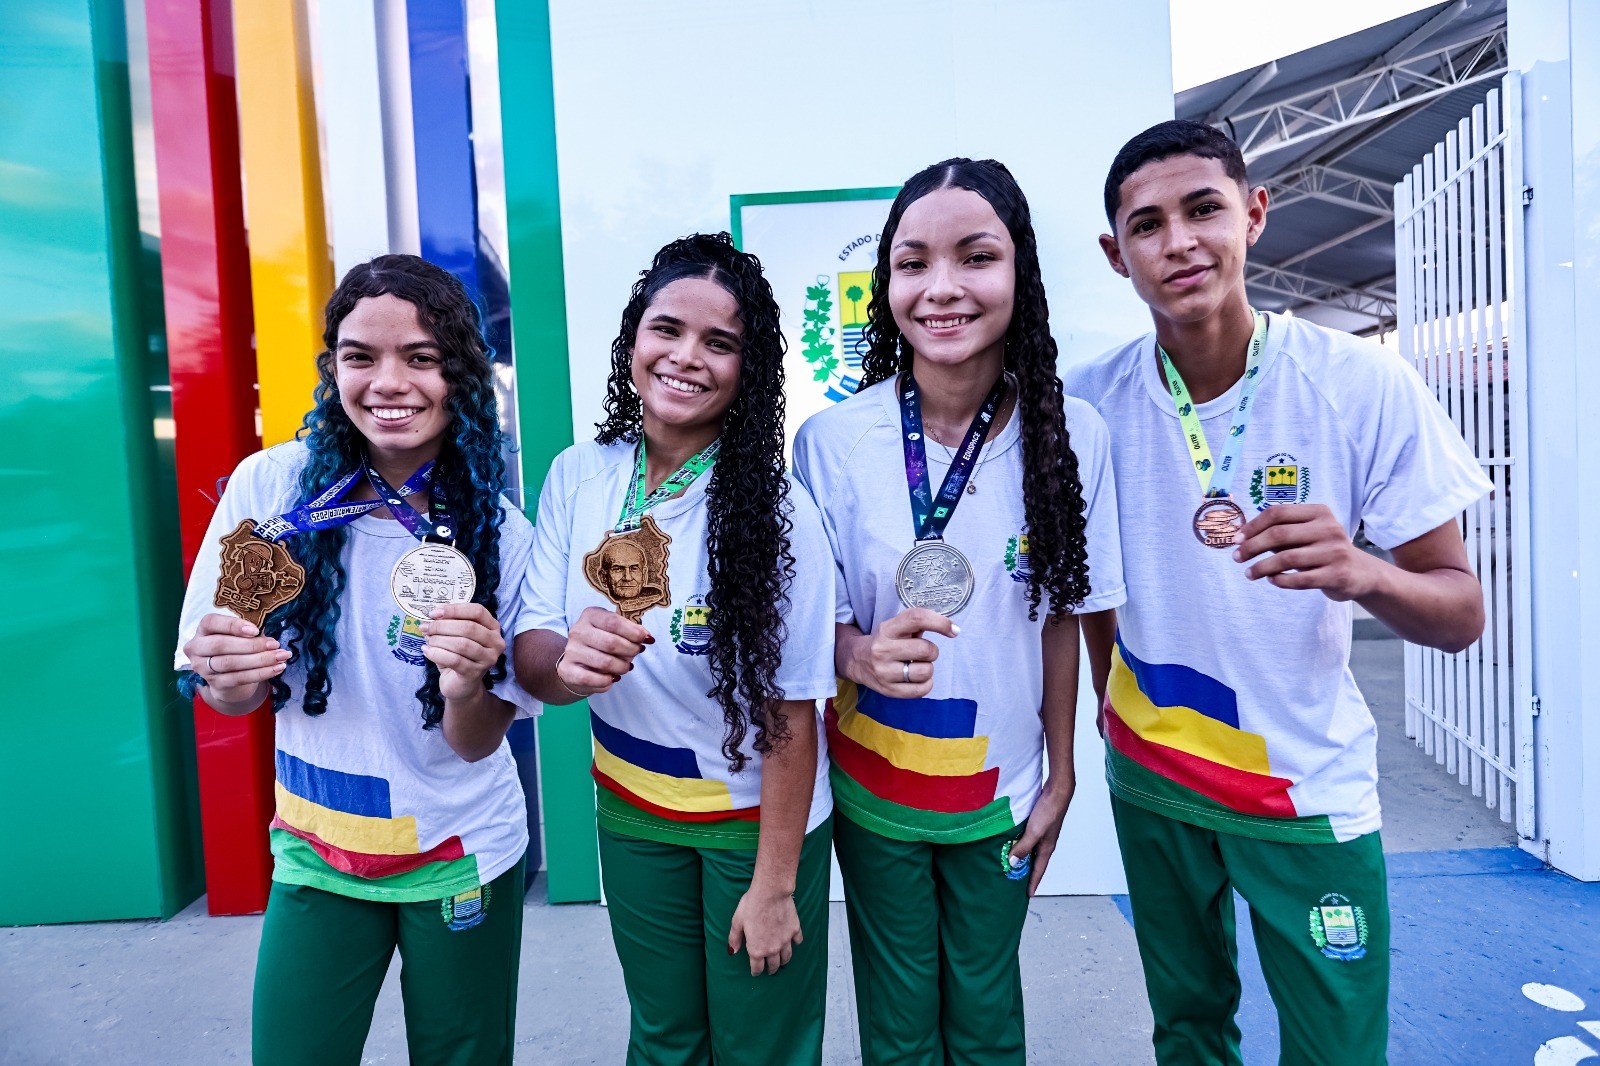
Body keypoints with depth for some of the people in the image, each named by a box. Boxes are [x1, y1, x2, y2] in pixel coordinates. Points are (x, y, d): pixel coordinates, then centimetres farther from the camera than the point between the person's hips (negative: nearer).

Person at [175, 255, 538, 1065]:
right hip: (314, 852, 1)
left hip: (462, 858, 0)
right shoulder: (271, 485, -13)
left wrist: (466, 686, -33)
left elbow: (477, 744, -11)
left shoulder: (498, 532, -15)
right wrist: (231, 677, -28)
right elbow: (228, 698, -5)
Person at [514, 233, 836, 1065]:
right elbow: (529, 649, -7)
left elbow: (790, 714, -17)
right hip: (630, 815, 3)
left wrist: (775, 884, -12)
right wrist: (566, 662, -31)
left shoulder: (773, 510, -22)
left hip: (755, 820, -3)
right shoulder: (577, 477, -9)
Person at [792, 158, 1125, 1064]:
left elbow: (1062, 618, -2)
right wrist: (862, 655, -28)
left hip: (1003, 791, 1)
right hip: (873, 789, 0)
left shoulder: (1073, 436, -13)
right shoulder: (832, 440, -16)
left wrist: (1061, 780, 3)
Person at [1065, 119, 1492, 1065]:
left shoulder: (1364, 384, -16)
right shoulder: (1089, 401, -10)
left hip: (1309, 786, -1)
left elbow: (1462, 613, -13)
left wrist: (1361, 572, -34)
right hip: (1149, 773, 2)